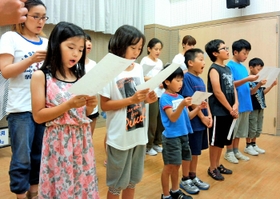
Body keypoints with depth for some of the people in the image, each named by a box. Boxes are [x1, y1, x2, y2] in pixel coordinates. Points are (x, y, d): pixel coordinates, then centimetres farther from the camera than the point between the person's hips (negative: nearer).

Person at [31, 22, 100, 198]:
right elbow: (38, 116, -9)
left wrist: (90, 106, -9)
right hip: (58, 142, -4)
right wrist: (68, 105, -20)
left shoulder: (81, 77, 7)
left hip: (82, 140, 5)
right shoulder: (41, 76, -7)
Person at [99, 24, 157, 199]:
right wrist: (131, 100, -23)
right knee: (117, 183, 12)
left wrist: (147, 98, -7)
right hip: (120, 137, -6)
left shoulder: (139, 68, 5)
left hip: (139, 134, 6)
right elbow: (104, 105, -13)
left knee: (133, 180, 21)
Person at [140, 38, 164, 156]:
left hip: (161, 94, 7)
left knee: (161, 120, 9)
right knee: (152, 121, -3)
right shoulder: (145, 60, -3)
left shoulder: (160, 62, 16)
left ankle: (156, 143, 25)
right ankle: (148, 146, 12)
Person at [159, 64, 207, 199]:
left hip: (183, 135, 7)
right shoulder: (165, 98, -12)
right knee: (169, 166, 4)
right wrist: (182, 105, -34)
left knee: (176, 165, 19)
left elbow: (187, 116, 13)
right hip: (171, 137, -7)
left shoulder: (180, 97, 10)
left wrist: (198, 108, -2)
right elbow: (173, 118, -21)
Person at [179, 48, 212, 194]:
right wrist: (202, 117, -14)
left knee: (196, 151, 18)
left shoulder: (200, 80, 10)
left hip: (202, 122, 8)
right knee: (189, 152, 5)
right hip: (192, 121, -8)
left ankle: (193, 177, 33)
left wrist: (209, 115, 0)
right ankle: (185, 180, 21)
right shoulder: (187, 77, -15)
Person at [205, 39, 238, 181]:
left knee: (222, 141, 16)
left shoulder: (227, 69, 13)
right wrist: (231, 109, -12)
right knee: (215, 141, 3)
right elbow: (217, 92, -18)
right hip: (218, 112, -8)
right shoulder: (214, 69, -12)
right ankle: (212, 168, 17)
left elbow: (233, 88, 12)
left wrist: (235, 105, -3)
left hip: (228, 111, 8)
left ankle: (218, 165, 31)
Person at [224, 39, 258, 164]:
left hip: (245, 103, 8)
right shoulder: (230, 66, -9)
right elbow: (231, 84, -16)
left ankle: (236, 151, 26)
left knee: (240, 129, 14)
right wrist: (247, 79, -23)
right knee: (232, 129, 2)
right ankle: (229, 152, 14)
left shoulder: (243, 67, 14)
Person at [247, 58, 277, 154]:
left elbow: (263, 92, 14)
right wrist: (259, 84, -36)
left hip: (260, 107, 8)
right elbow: (251, 92, -21)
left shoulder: (259, 79, 11)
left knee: (259, 128, 14)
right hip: (252, 107, -8)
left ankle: (254, 144, 25)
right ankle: (248, 146, 11)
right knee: (252, 128, -2)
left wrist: (272, 85, 1)